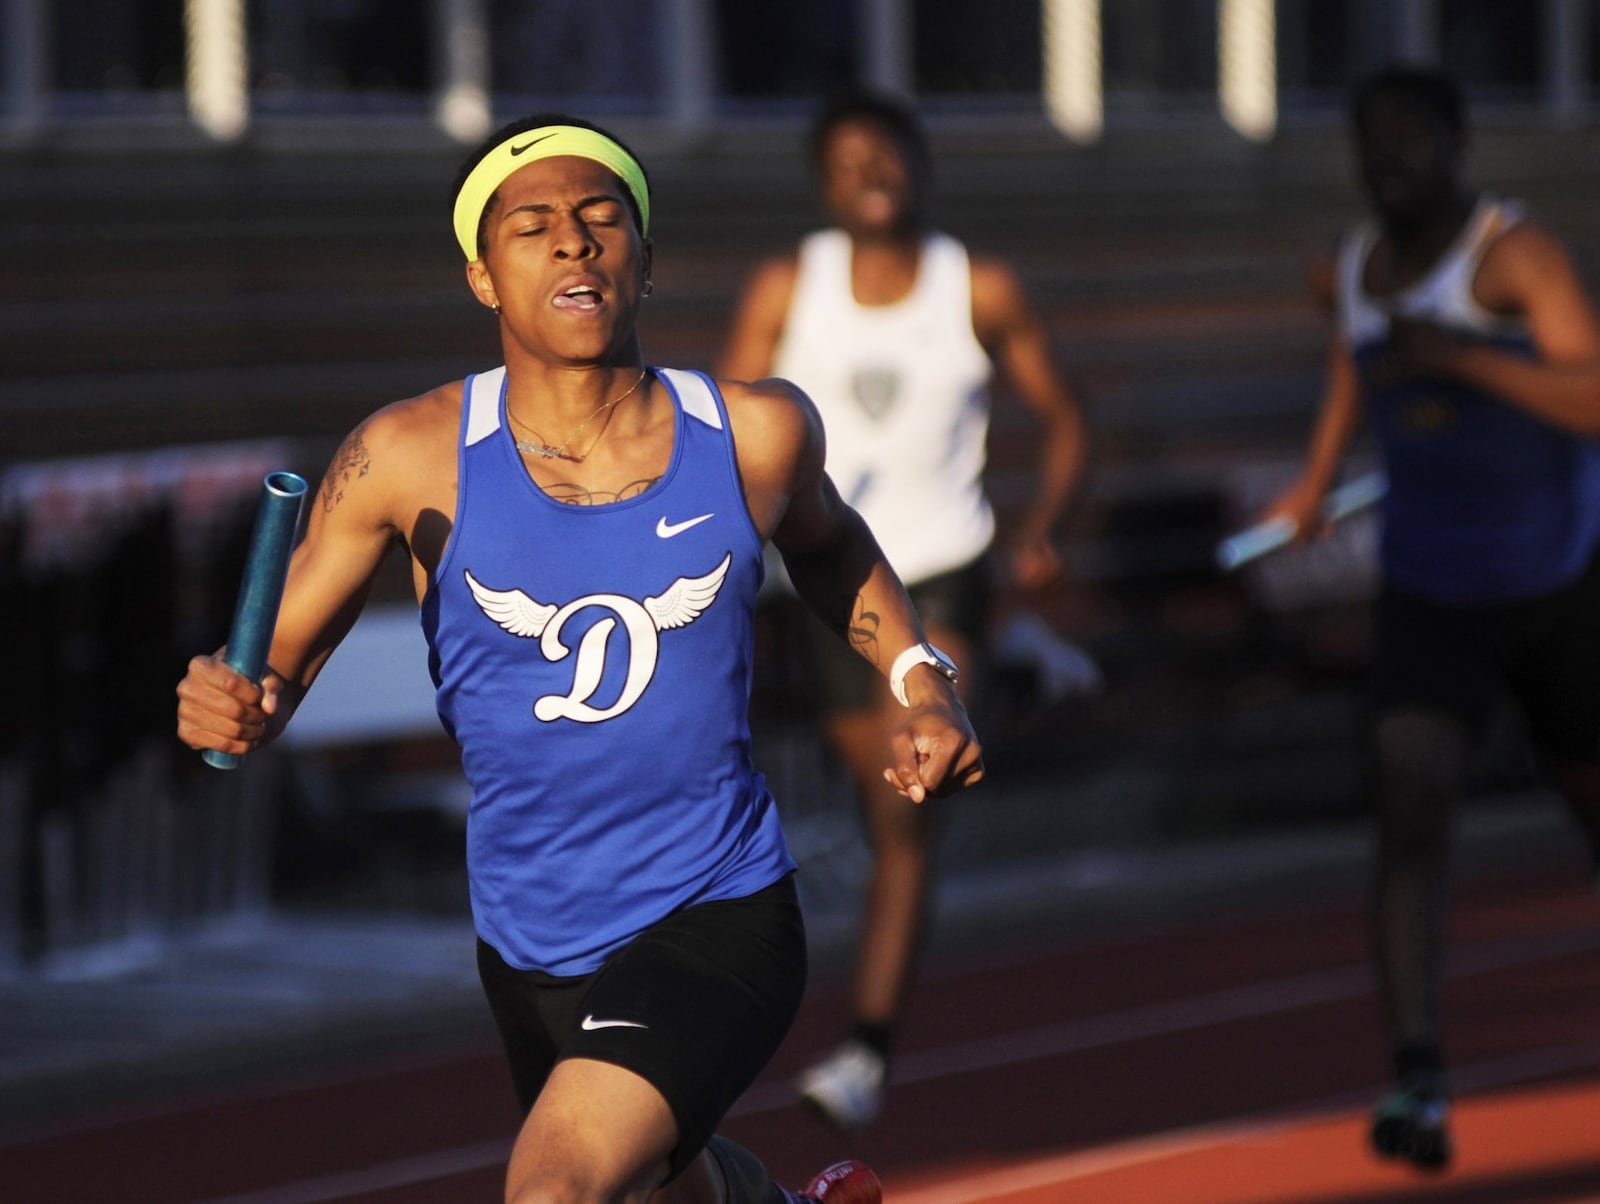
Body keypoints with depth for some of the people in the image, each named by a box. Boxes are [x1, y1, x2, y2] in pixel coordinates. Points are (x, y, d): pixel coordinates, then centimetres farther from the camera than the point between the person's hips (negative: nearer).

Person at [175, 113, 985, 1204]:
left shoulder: (755, 435, -8)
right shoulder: (411, 460, -12)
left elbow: (831, 550, 15)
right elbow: (280, 657, -10)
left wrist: (923, 686, 2)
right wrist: (231, 708, -33)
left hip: (718, 920, -3)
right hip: (531, 943, 3)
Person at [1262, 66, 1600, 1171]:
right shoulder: (1350, 270, 2)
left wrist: (1456, 355, -35)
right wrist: (1318, 480, 21)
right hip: (1430, 593, 3)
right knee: (1410, 809, -18)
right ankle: (1417, 1081, -27)